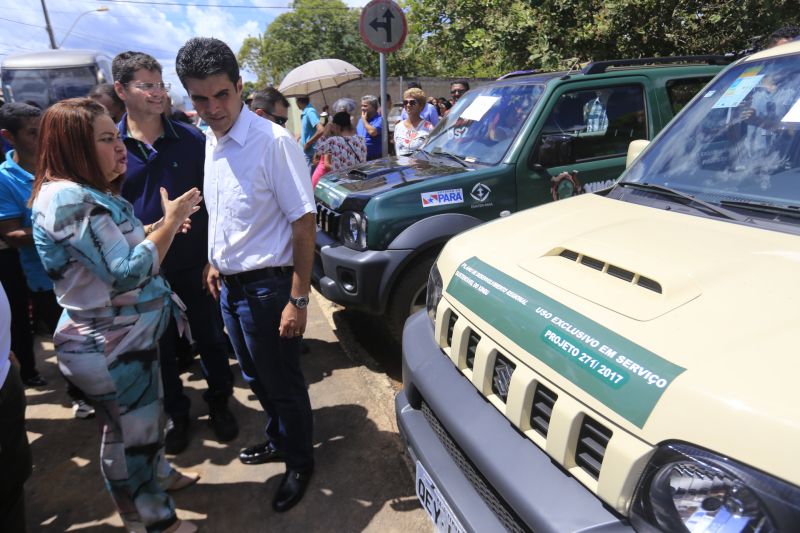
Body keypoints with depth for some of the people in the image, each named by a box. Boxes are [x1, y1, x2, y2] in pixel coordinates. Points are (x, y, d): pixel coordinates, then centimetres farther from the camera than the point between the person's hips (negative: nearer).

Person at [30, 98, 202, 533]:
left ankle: (158, 473, 52)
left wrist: (160, 227, 4)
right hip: (109, 350, -10)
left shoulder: (89, 193, 6)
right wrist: (168, 224, -18)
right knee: (129, 433, 10)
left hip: (130, 336, 10)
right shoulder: (68, 198, -25)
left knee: (143, 419, 29)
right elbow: (128, 272, -29)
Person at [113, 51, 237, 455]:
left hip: (195, 263, 0)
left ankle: (219, 402, 35)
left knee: (211, 338, 12)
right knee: (160, 346, 15)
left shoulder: (191, 140, -2)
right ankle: (176, 412, 36)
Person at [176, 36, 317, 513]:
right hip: (229, 284, 8)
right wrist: (217, 263, 16)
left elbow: (304, 221, -19)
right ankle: (279, 439, 47)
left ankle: (300, 463, 32)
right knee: (256, 378, 23)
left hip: (266, 285, -7)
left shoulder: (273, 142, -18)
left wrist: (298, 298, -21)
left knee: (283, 383, 9)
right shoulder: (211, 142, 5)